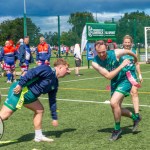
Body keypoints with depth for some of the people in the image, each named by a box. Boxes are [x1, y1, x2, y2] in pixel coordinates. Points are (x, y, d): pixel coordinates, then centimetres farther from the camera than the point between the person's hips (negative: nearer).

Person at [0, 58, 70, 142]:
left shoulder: (55, 84, 18)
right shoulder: (47, 70, -10)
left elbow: (52, 101, 24)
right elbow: (31, 73, -21)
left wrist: (54, 118, 24)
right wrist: (20, 84, -29)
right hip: (19, 91, -10)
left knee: (39, 110, 16)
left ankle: (38, 136, 23)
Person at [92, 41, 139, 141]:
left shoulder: (115, 53, -22)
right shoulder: (95, 63, -17)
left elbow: (129, 52, 0)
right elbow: (108, 76, -21)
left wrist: (135, 59, 20)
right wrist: (121, 66, -25)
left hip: (124, 80, -5)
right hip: (114, 83, 5)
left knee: (113, 103, -23)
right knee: (117, 109, 10)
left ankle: (117, 129, -4)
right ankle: (134, 117, 38)